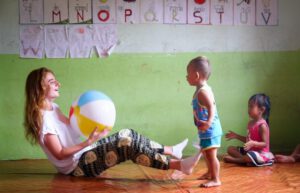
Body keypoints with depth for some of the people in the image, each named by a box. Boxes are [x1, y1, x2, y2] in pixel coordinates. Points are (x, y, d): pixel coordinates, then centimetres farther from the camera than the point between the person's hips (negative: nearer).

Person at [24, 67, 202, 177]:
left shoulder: (53, 107, 8)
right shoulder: (42, 118, -21)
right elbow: (59, 154, -23)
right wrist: (89, 142, -27)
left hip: (83, 152, 10)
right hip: (77, 166, -10)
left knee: (128, 135, 5)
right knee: (129, 143, -21)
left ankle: (170, 151, 12)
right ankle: (179, 165, -21)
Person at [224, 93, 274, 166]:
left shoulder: (262, 125, -19)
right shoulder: (251, 123, 7)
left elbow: (265, 144, -22)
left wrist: (253, 143, -37)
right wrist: (236, 136, 13)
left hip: (261, 153, -9)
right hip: (250, 150, 9)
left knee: (251, 156, -40)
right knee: (230, 149, 5)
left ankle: (233, 159, -16)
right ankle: (245, 159, -17)